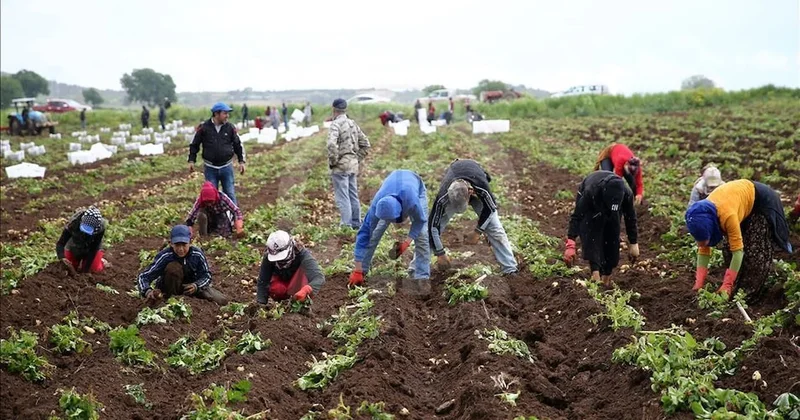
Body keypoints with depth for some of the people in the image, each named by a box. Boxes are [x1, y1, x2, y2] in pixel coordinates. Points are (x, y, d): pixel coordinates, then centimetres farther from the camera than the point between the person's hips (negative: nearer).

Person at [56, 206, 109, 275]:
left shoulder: (100, 227, -37)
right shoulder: (73, 223, -37)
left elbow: (93, 249, -29)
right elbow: (60, 243, -33)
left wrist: (85, 269, -28)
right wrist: (62, 258, -53)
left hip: (91, 249, -1)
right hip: (74, 248, 1)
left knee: (94, 269, -12)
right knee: (69, 268, -1)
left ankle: (101, 259, 21)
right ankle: (80, 260, 31)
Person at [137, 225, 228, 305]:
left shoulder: (197, 254, -20)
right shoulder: (165, 256, -28)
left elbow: (206, 275, -11)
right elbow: (143, 276, -30)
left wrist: (196, 286, -33)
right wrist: (148, 291, -51)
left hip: (190, 286, 3)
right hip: (169, 288, -3)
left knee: (221, 301, -13)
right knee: (173, 267, -34)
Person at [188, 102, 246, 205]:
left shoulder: (230, 128, 0)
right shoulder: (203, 128, -4)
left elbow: (238, 145, 10)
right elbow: (194, 144, 6)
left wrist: (241, 161, 4)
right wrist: (191, 160, 1)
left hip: (226, 167, 1)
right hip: (210, 168, -1)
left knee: (230, 194, 4)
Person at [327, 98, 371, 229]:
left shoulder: (336, 124, -13)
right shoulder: (353, 124, 12)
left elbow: (332, 144, -28)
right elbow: (365, 144, 16)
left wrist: (332, 161, -15)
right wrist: (357, 159, 16)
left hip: (340, 166, -8)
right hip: (353, 165, 8)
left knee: (342, 197, -4)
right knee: (353, 195, 15)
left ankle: (347, 225, -4)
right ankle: (356, 223, 21)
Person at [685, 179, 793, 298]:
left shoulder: (727, 215, -44)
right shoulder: (702, 217, -23)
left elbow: (738, 250, -39)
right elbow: (703, 251, -15)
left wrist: (727, 286, -39)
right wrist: (699, 284, -22)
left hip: (761, 201, -6)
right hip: (742, 195, 6)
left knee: (756, 248, -8)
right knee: (730, 245, 1)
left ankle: (749, 290, 1)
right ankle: (737, 288, 11)